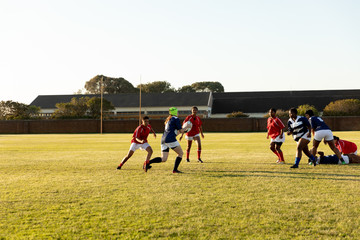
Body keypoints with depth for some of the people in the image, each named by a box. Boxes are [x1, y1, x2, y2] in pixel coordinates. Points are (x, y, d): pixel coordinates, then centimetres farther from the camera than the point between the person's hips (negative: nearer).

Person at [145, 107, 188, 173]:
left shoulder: (168, 120, 26)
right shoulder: (176, 119, 0)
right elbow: (181, 131, -2)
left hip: (163, 140, 8)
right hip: (170, 139, -8)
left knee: (163, 159, 2)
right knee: (180, 153, 6)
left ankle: (148, 162, -16)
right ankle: (175, 170, -1)